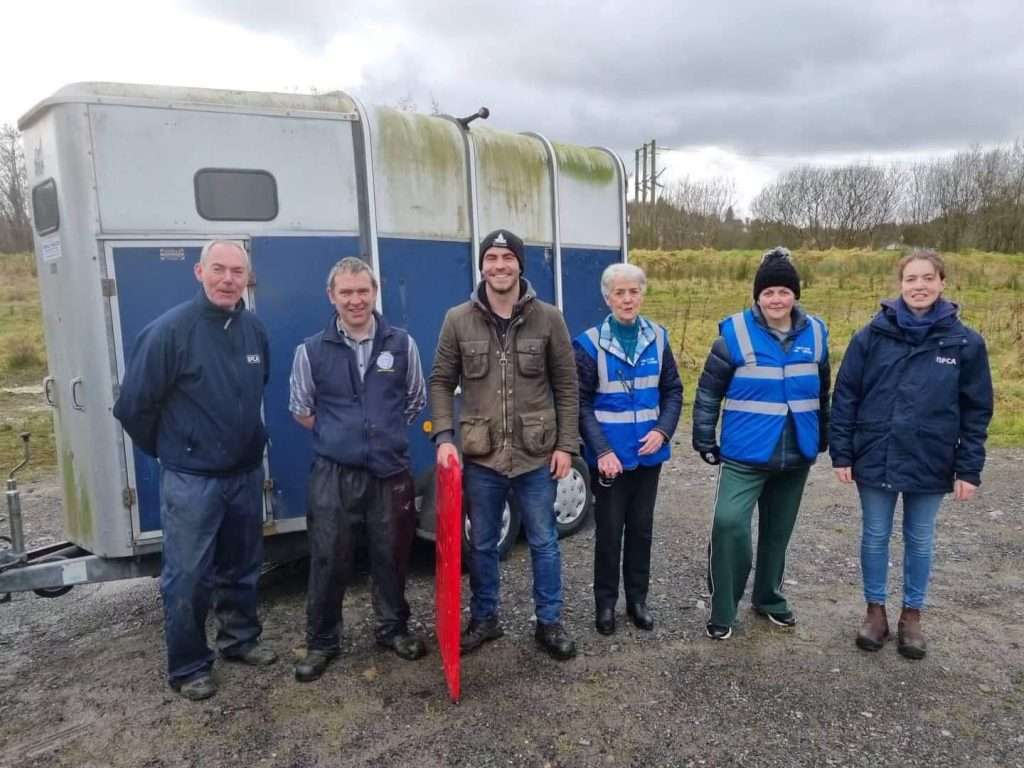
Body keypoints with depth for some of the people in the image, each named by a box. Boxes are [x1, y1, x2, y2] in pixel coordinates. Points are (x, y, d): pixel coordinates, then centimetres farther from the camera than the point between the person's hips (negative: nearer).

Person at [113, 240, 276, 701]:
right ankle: (188, 667, 23)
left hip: (246, 473, 5)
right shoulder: (170, 330, -16)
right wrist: (169, 450, 2)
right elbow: (133, 406, -11)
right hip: (191, 480, -5)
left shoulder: (254, 330, 0)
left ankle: (240, 640, 38)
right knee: (187, 578, 6)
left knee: (241, 567, 19)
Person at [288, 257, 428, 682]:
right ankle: (321, 642, 23)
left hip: (390, 470, 1)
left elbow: (415, 400, 14)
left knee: (391, 553, 12)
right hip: (332, 472, -1)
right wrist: (338, 436, 8)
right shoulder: (311, 350, -2)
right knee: (328, 559, 5)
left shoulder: (402, 344, 1)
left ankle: (393, 627, 32)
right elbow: (300, 409, 11)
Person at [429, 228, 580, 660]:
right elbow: (441, 383, 4)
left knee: (543, 542, 12)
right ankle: (484, 619, 34)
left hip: (537, 455, 0)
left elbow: (566, 386, 1)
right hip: (481, 456, 1)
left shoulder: (548, 319, -2)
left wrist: (566, 445, -3)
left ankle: (550, 622, 29)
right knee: (482, 544, 14)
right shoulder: (458, 320, -2)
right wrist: (444, 437, -8)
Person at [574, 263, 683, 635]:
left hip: (648, 452, 3)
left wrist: (662, 430, -9)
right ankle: (605, 602, 25)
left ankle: (637, 599, 30)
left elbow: (673, 390, 7)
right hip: (609, 455, -3)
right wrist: (601, 451, -17)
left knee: (641, 527, 15)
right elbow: (581, 403, -10)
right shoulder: (589, 343, -10)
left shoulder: (657, 338, 1)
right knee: (609, 530, 7)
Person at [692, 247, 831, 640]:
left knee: (778, 531, 16)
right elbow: (708, 392, -5)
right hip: (746, 454, -4)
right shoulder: (735, 334, -11)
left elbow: (823, 392, 13)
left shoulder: (815, 333, 1)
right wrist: (704, 440, -5)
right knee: (729, 523, -18)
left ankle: (769, 598, 37)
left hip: (796, 455, 4)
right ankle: (722, 610, 0)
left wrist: (823, 438, 17)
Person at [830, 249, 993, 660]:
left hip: (931, 464, 0)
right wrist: (841, 454, -5)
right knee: (875, 537, 12)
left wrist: (969, 469, -4)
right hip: (875, 460, 0)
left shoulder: (965, 342, -4)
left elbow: (976, 411, 0)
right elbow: (845, 396, -3)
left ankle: (912, 615, 32)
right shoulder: (872, 335, -6)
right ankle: (875, 610, 29)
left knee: (919, 540, 14)